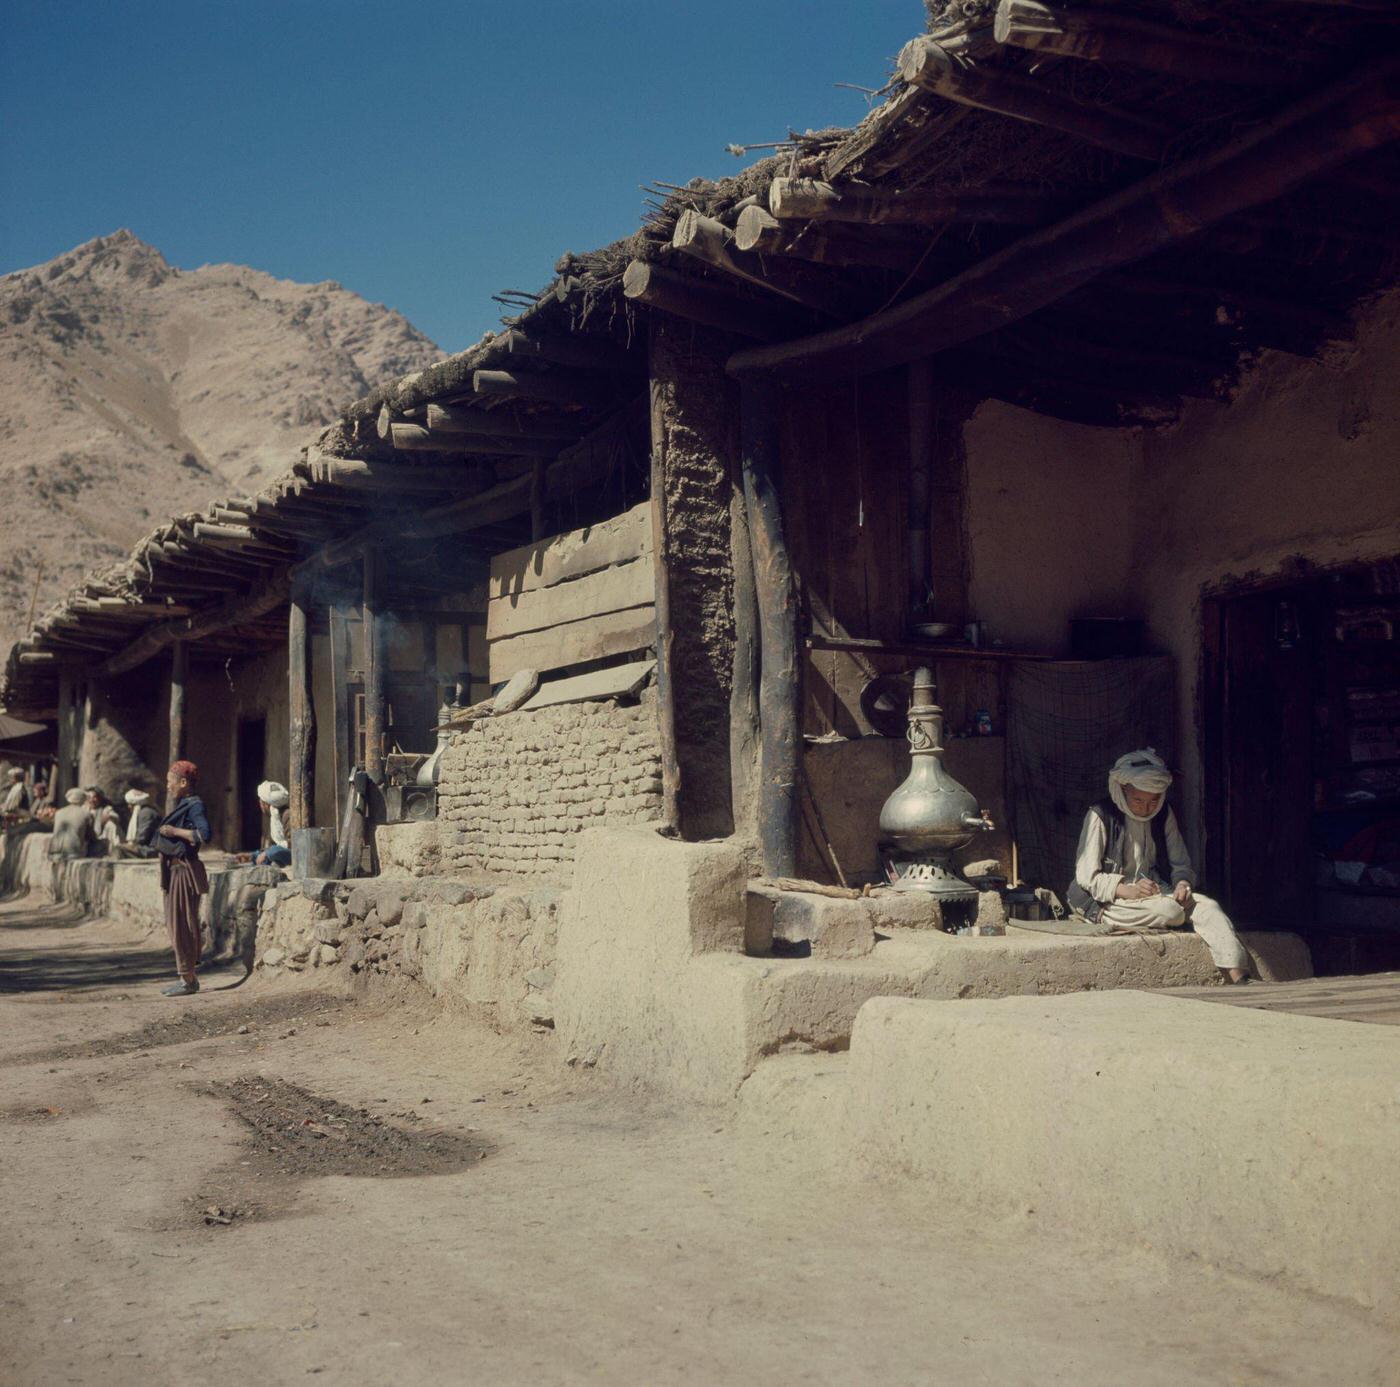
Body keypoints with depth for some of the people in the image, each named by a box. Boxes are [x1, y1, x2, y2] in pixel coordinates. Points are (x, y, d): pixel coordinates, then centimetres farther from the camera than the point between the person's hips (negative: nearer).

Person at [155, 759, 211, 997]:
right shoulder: (182, 805, 15)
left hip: (185, 870, -10)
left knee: (182, 924, -7)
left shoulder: (195, 805, -13)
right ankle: (189, 976, 20)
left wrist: (175, 831, -21)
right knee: (175, 923, 13)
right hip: (174, 869, 10)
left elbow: (205, 835, -26)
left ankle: (188, 980, -2)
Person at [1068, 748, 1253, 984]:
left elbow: (1181, 864, 14)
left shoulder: (1163, 814, 10)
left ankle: (1238, 977, -31)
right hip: (1108, 901, -6)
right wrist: (1127, 890, -26)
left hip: (1154, 892, 6)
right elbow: (1087, 876, -12)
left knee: (1208, 907, -20)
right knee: (1170, 911, -33)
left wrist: (1183, 883, -10)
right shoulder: (1100, 817, -8)